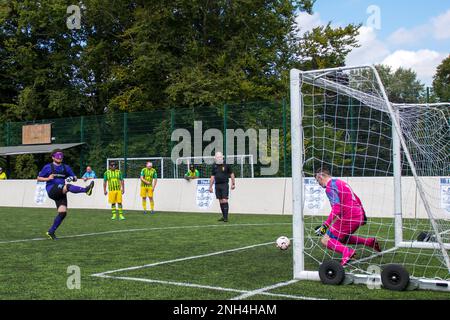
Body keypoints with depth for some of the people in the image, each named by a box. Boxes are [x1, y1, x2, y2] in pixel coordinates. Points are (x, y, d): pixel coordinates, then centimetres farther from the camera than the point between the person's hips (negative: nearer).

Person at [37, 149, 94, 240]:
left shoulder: (66, 167, 18)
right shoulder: (48, 167, 7)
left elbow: (75, 177, 19)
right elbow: (38, 178, 9)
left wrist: (72, 178, -5)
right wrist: (47, 178, -11)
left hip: (61, 193, 5)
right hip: (51, 190, -5)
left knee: (63, 213, -7)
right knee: (67, 186, -33)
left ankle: (51, 232, 7)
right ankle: (86, 190, -57)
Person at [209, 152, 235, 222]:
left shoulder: (226, 166, 0)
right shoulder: (215, 167, 11)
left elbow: (231, 174, 6)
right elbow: (212, 177, 14)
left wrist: (233, 184, 2)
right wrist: (210, 186, 10)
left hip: (224, 185, -4)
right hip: (217, 185, 4)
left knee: (224, 201, -11)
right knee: (221, 201, 7)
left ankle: (226, 217, -11)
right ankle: (223, 216, 15)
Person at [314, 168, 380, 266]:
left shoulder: (330, 187, -11)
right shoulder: (340, 182, 18)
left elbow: (336, 209, -21)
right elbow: (357, 199, 24)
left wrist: (325, 226, -20)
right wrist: (363, 215, 33)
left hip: (348, 219, -9)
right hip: (359, 217, 9)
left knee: (325, 240, -4)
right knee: (341, 239, 28)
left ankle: (347, 251, -25)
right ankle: (369, 242, 22)